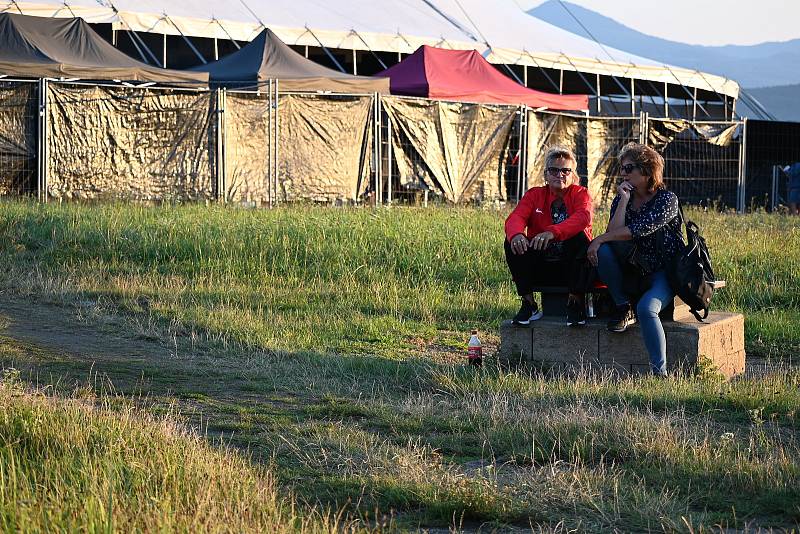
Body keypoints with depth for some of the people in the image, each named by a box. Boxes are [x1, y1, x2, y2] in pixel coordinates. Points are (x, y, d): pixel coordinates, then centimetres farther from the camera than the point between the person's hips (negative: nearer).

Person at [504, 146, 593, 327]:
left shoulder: (580, 194, 0)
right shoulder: (534, 195, 7)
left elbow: (583, 217, -25)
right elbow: (515, 217, -13)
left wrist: (552, 232, -44)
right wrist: (516, 234, -40)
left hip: (571, 266, -2)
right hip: (541, 268, 2)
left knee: (580, 236, -30)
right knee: (513, 242, -21)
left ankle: (575, 302, -22)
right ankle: (528, 303, -16)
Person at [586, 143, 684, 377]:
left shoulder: (667, 199, -10)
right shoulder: (621, 199, 7)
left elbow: (638, 230, -23)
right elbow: (613, 233, -11)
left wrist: (600, 239, -19)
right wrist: (624, 200, -14)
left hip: (663, 273, -5)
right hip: (631, 274, 5)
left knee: (646, 308, -34)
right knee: (603, 250, -24)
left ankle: (660, 371, -33)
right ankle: (622, 308, -11)